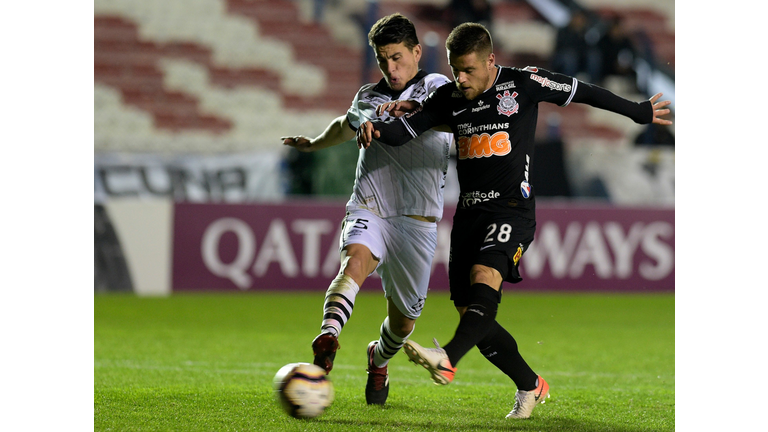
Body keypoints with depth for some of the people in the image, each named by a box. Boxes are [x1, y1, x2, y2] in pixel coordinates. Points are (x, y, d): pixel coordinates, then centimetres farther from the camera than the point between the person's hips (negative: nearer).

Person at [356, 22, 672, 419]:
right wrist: (377, 129, -19)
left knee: (484, 277, -31)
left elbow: (580, 93, 6)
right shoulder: (449, 97, 7)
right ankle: (530, 386, 19)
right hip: (468, 213, 6)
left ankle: (447, 360, -51)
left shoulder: (523, 84, -4)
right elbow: (402, 132, 4)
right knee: (470, 313, 2)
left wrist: (637, 112, 14)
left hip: (512, 209, -6)